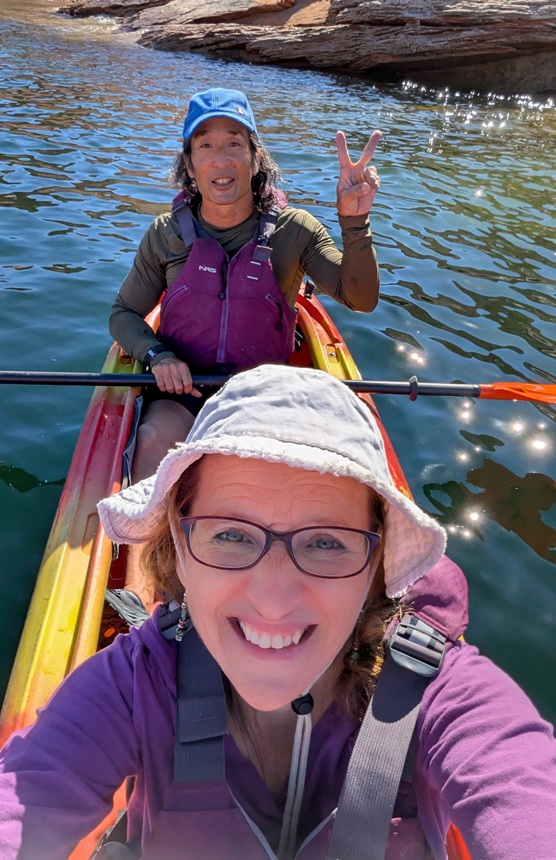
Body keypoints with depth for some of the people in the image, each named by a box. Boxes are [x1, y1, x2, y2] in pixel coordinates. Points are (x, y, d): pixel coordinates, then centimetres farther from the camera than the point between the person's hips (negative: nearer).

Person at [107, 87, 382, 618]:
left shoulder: (292, 231, -3)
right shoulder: (167, 234, 0)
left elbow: (360, 299, -12)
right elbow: (124, 313, 9)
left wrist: (354, 222, -27)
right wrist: (157, 354, -12)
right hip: (182, 389, 1)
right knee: (156, 439, -30)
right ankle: (137, 598, -33)